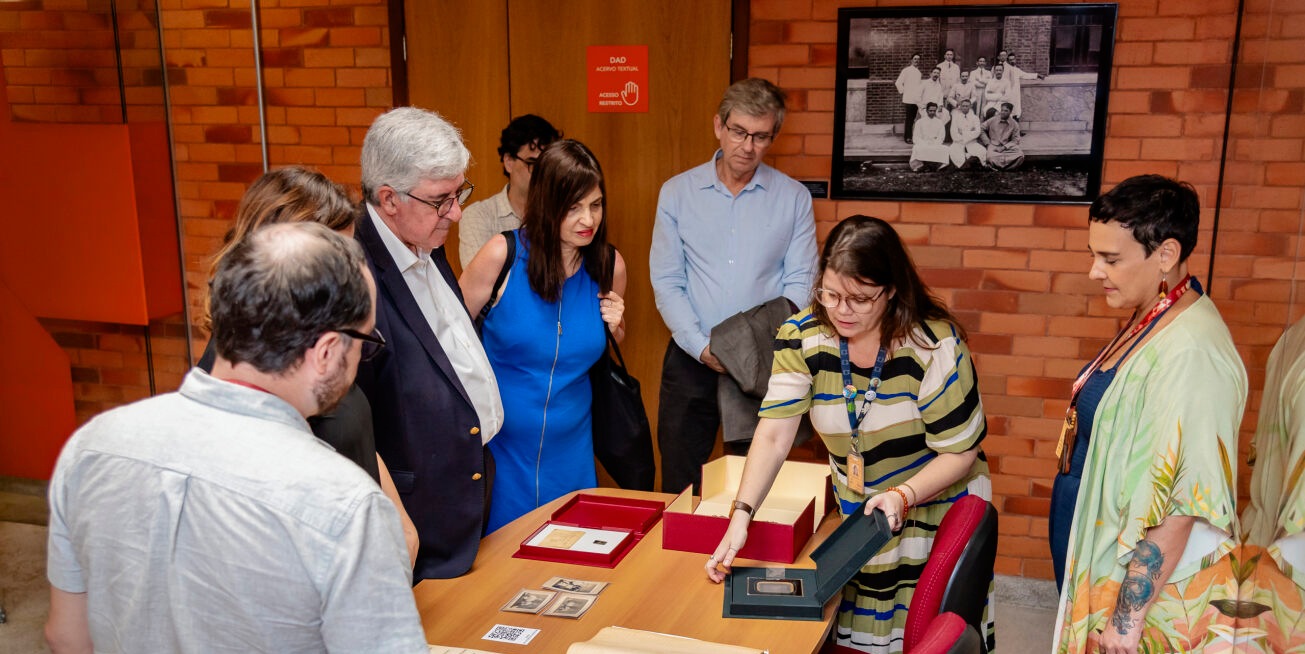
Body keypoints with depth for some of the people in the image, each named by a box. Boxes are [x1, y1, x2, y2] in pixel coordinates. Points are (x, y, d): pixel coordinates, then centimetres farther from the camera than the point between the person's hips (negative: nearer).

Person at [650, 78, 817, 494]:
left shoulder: (794, 198, 2)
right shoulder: (677, 193, 2)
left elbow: (799, 283, -1)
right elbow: (666, 282, -1)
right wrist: (702, 347, -12)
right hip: (691, 361, 1)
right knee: (679, 492, 8)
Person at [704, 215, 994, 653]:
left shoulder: (935, 345, -23)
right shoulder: (802, 338, -14)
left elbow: (960, 452, -16)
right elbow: (774, 435, -18)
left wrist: (902, 496, -31)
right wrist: (741, 515, -29)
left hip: (937, 510, -3)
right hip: (855, 513, 3)